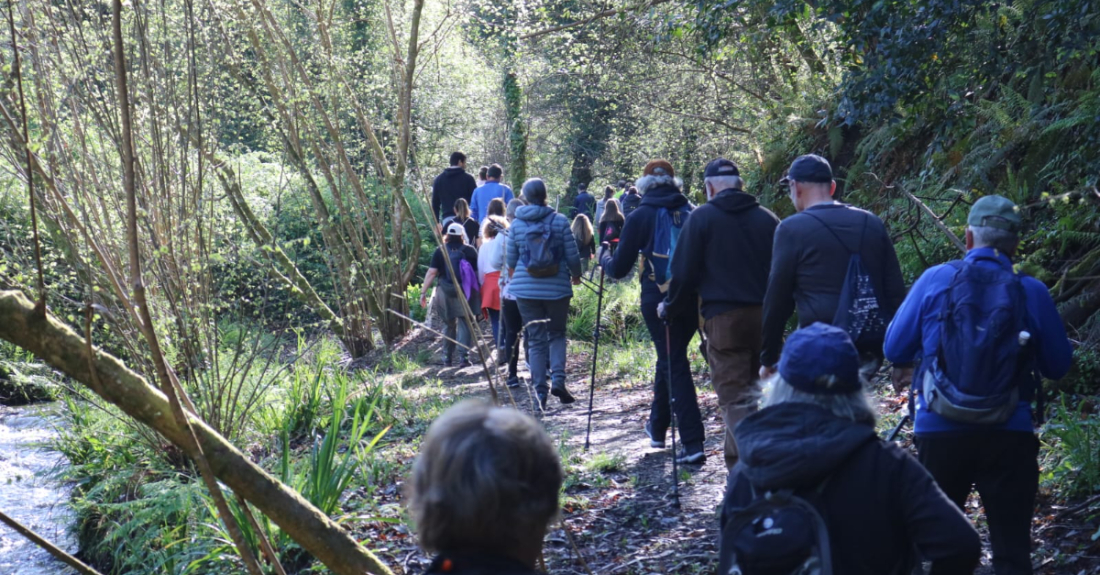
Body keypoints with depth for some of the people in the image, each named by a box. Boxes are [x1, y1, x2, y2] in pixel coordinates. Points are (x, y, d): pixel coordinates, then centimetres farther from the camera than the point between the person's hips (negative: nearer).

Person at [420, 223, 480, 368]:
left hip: (446, 294, 1)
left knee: (449, 325, 15)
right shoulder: (470, 251, 2)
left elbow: (431, 272, -3)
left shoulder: (440, 251, 2)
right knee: (464, 324, 1)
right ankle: (464, 355, -11)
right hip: (465, 293, -1)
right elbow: (477, 273, 2)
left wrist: (423, 292, -1)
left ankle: (447, 357, 20)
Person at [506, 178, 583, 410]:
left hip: (526, 289, 1)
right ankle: (558, 380, -3)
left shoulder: (517, 224, 0)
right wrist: (576, 276, 19)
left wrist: (514, 277, 31)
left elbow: (511, 260, 9)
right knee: (557, 334, 15)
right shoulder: (560, 221, -4)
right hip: (557, 287, -1)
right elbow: (573, 255, -2)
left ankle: (540, 389, 1)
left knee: (536, 339, 7)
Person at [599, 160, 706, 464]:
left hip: (658, 299, -4)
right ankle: (657, 426, 37)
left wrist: (603, 254, 19)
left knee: (674, 364, -2)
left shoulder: (639, 217, -4)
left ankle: (693, 444, -9)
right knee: (670, 358, 22)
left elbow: (619, 269, -1)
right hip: (693, 297, 4)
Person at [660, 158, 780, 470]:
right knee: (755, 393, 17)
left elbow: (684, 272, -4)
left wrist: (670, 307, 11)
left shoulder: (702, 218, -2)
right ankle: (739, 464, 24)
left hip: (724, 317, -5)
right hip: (764, 316, 5)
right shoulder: (767, 219, 9)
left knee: (734, 399, -4)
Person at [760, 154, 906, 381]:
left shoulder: (792, 229, -5)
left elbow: (777, 299, -3)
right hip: (870, 351, 6)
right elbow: (896, 292, 10)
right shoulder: (872, 223, 10)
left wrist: (768, 359, 6)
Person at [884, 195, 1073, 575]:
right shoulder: (1032, 292, -2)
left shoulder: (935, 280, -3)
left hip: (940, 431, 1)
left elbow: (895, 350, 3)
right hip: (1009, 435, -1)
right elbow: (1058, 366, 7)